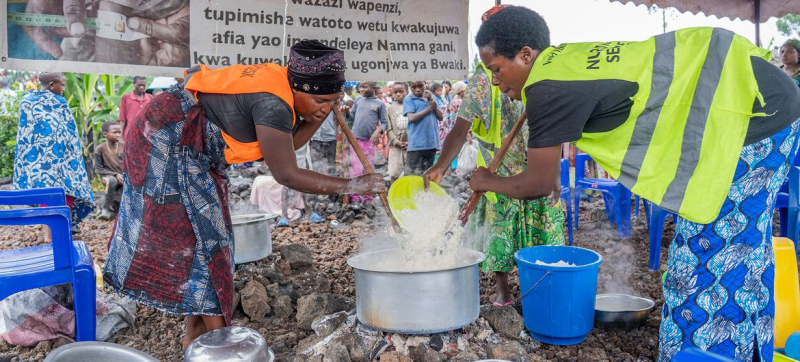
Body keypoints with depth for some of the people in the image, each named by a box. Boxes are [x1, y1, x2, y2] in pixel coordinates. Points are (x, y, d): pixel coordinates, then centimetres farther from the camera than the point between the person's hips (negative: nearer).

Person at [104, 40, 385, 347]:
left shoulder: (284, 89, -3)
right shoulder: (273, 104, -31)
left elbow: (286, 146, 1)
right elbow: (286, 175, -28)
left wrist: (323, 114, -7)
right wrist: (351, 186, -25)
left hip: (194, 152, 10)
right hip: (169, 138, -10)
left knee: (204, 231, 10)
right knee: (201, 233, -5)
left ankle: (196, 332, 20)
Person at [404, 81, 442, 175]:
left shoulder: (430, 97, 16)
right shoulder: (409, 99, 0)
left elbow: (441, 117, 12)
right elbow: (411, 118, -13)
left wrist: (433, 102, -3)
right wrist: (429, 108, -7)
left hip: (431, 142, 6)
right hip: (416, 143, -5)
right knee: (413, 174, -6)